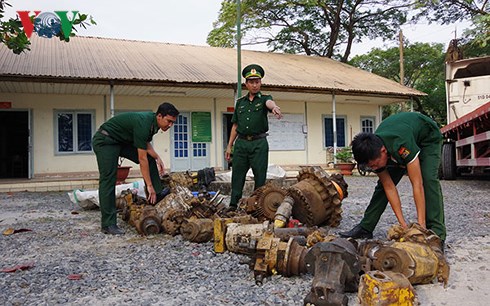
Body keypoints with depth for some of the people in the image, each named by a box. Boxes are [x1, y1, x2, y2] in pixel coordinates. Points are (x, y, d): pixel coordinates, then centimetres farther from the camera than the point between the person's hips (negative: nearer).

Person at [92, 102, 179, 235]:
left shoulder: (152, 121, -4)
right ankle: (108, 224, -11)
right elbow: (142, 159, -28)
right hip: (105, 141, -10)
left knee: (150, 159, 6)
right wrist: (149, 185, -24)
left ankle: (157, 195, 8)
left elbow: (146, 144, 11)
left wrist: (157, 158, -7)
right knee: (108, 180, -13)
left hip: (123, 140, 10)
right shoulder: (143, 123, -31)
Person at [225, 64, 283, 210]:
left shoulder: (264, 98, 3)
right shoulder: (240, 102, 14)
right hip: (241, 143, 3)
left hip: (259, 143, -3)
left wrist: (274, 107, -50)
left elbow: (269, 102, -24)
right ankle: (233, 205, 10)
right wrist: (229, 145, 10)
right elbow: (235, 125, 16)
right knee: (237, 175, 3)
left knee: (260, 176, 2)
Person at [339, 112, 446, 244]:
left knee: (428, 179, -27)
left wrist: (421, 225, -44)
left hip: (428, 137, -4)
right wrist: (403, 223, -26)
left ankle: (437, 234, -24)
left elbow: (417, 185, -43)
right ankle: (365, 228, 3)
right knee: (383, 184, -4)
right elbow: (389, 187, -21)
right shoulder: (373, 153, -27)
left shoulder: (402, 145, -46)